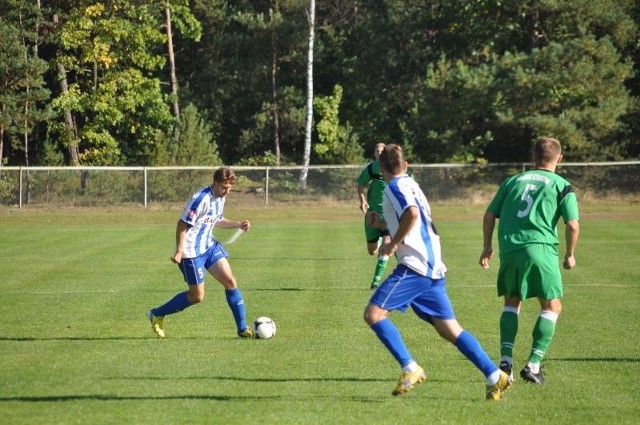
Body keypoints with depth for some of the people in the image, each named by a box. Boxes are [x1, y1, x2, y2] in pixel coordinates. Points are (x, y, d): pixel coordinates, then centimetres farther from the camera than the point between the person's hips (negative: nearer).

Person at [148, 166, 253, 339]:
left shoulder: (220, 198, 5)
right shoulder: (201, 199, -23)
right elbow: (182, 224, -22)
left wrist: (238, 224, 6)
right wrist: (179, 252, -26)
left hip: (209, 246, 8)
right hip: (192, 251, -8)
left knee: (230, 282, -1)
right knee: (197, 297, -2)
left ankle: (243, 329, 5)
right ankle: (157, 314, 16)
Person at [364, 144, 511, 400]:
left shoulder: (395, 187, -5)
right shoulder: (411, 184, 23)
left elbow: (412, 214, -24)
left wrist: (393, 244, -14)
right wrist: (386, 224, 35)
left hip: (414, 265, -9)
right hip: (433, 267, 9)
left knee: (373, 313, -8)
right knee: (449, 329, 8)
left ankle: (410, 369, -14)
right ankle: (494, 376, 1)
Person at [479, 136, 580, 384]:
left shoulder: (512, 181, 18)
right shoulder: (561, 186, 8)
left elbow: (489, 215, 14)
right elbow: (573, 225, -2)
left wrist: (487, 246, 25)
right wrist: (570, 255, 12)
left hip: (509, 250, 3)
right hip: (541, 248, -3)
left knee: (512, 302, 21)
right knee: (552, 307, 9)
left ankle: (505, 360, 8)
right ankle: (533, 364, -3)